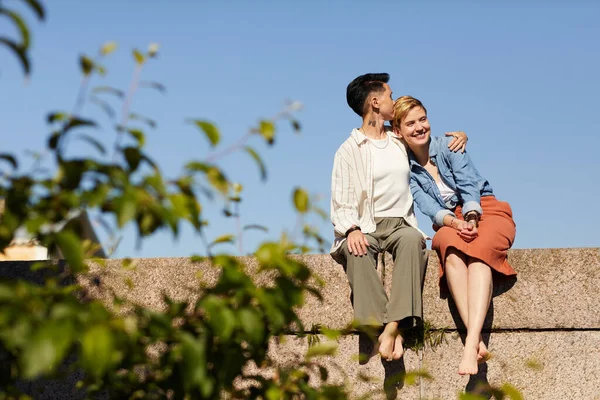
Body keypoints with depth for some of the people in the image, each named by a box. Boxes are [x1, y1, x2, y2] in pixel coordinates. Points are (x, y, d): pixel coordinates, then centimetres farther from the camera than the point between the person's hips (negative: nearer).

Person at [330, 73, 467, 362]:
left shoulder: (401, 141, 22)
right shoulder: (349, 150, 9)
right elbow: (341, 203, 0)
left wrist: (459, 136, 15)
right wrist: (351, 229, -21)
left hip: (400, 224, 2)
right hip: (365, 228, -2)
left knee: (412, 239, -35)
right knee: (356, 251, -38)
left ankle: (394, 326, -45)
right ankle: (377, 323, -45)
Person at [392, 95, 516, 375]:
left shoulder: (448, 146, 1)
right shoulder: (406, 168, 8)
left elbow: (469, 186, -9)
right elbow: (427, 206, -5)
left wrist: (472, 218, -29)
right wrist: (455, 223, -25)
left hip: (486, 211, -1)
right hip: (450, 222, 1)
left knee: (478, 253, -36)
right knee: (452, 253, -37)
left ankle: (471, 343, -55)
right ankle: (478, 341, -50)